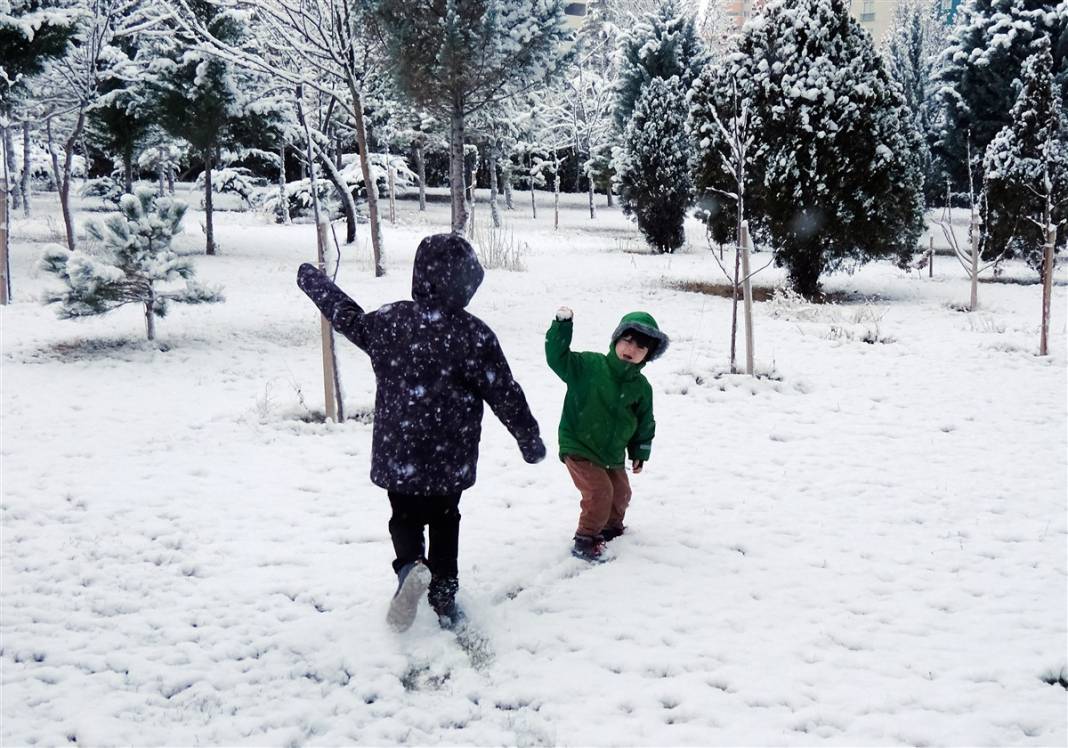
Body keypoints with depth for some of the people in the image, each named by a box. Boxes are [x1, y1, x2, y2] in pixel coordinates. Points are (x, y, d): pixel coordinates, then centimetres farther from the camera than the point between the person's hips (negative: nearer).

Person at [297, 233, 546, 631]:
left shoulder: (387, 321, -6)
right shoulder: (474, 334, -15)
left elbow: (346, 316, 15)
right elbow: (506, 395, -10)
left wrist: (313, 280, 34)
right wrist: (530, 440, 5)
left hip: (397, 455, 1)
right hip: (451, 459, -1)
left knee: (405, 516, 19)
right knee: (444, 520, 20)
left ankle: (410, 564, -11)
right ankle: (444, 597, 25)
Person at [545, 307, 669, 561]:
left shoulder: (641, 387, -3)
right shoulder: (588, 365, -15)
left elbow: (645, 422, 8)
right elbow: (558, 358, -20)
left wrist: (640, 453, 10)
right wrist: (562, 325, -28)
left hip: (613, 454, 6)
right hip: (579, 448, -6)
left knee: (621, 494, 18)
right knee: (600, 491, -18)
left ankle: (612, 527, 47)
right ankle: (585, 541, -2)